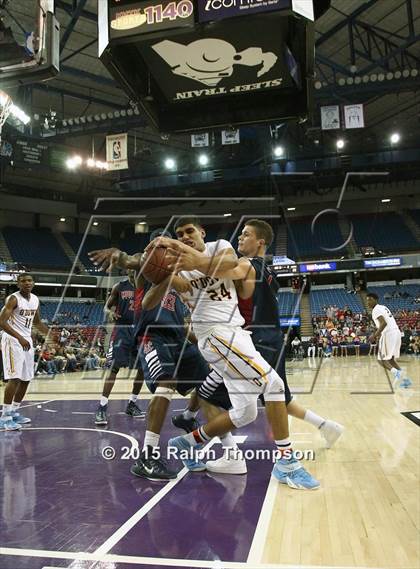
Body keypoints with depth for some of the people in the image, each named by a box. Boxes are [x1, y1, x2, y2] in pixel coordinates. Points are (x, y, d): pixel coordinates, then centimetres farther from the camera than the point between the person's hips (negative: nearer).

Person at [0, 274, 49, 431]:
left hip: (27, 341, 8)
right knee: (14, 378, -14)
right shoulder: (13, 299, -15)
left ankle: (14, 412, 23)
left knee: (26, 379, 11)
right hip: (13, 340, -8)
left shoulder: (35, 299, 8)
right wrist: (20, 338, -32)